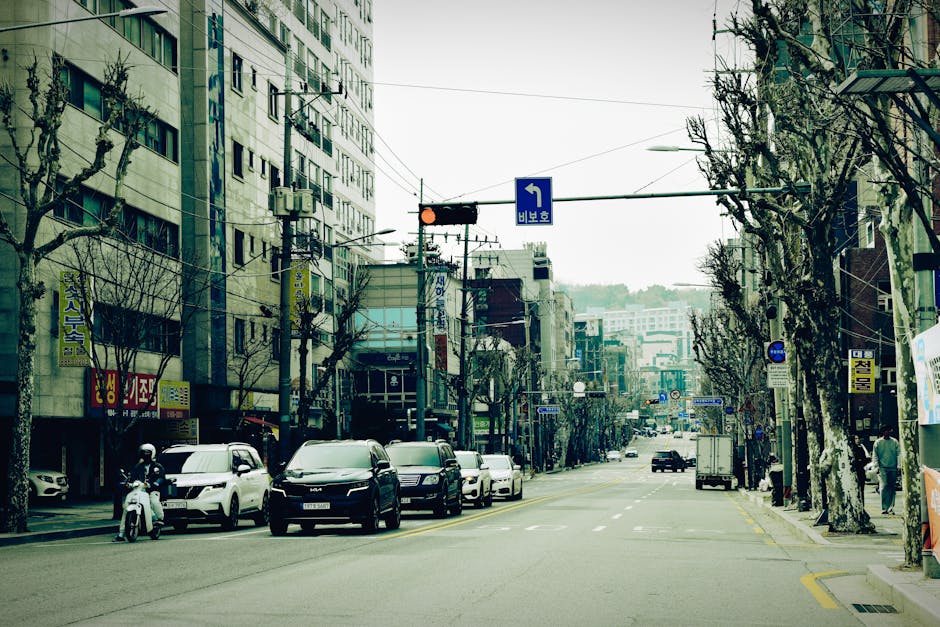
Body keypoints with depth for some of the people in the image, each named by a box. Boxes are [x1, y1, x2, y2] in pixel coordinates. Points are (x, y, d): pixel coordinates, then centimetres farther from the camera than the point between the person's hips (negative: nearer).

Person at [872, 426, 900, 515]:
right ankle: (884, 508, -12)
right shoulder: (878, 442, 4)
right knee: (884, 487, -12)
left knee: (892, 488, 5)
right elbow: (875, 456, 4)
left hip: (893, 468, 2)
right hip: (883, 468, -2)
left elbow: (899, 454, 5)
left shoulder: (895, 442, 8)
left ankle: (891, 507, 12)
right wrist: (877, 466, -5)